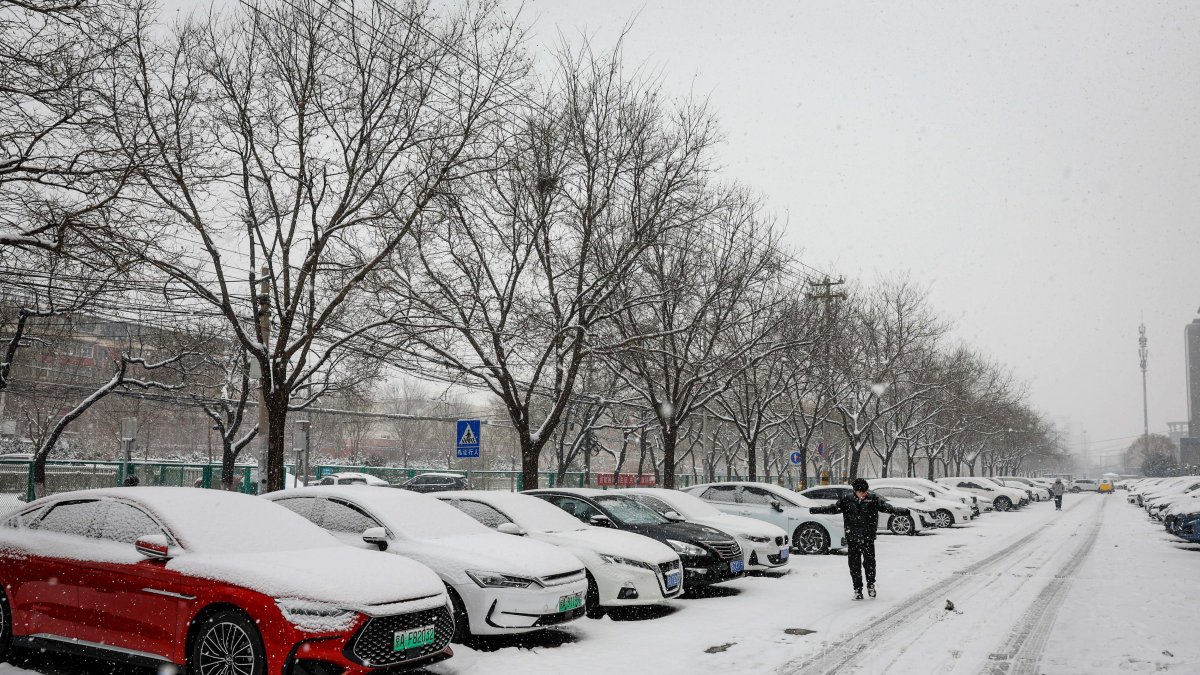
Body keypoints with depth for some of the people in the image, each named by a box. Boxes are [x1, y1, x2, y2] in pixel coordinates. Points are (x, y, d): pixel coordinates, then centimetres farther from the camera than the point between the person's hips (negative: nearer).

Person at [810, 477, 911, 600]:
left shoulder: (873, 499, -3)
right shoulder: (847, 500, 1)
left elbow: (888, 507, -11)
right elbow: (832, 508, 4)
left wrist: (904, 512, -24)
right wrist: (814, 510, 1)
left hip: (868, 538, -1)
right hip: (852, 538, 2)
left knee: (869, 561, -4)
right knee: (854, 564, 3)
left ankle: (871, 585, 21)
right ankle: (857, 590, 15)